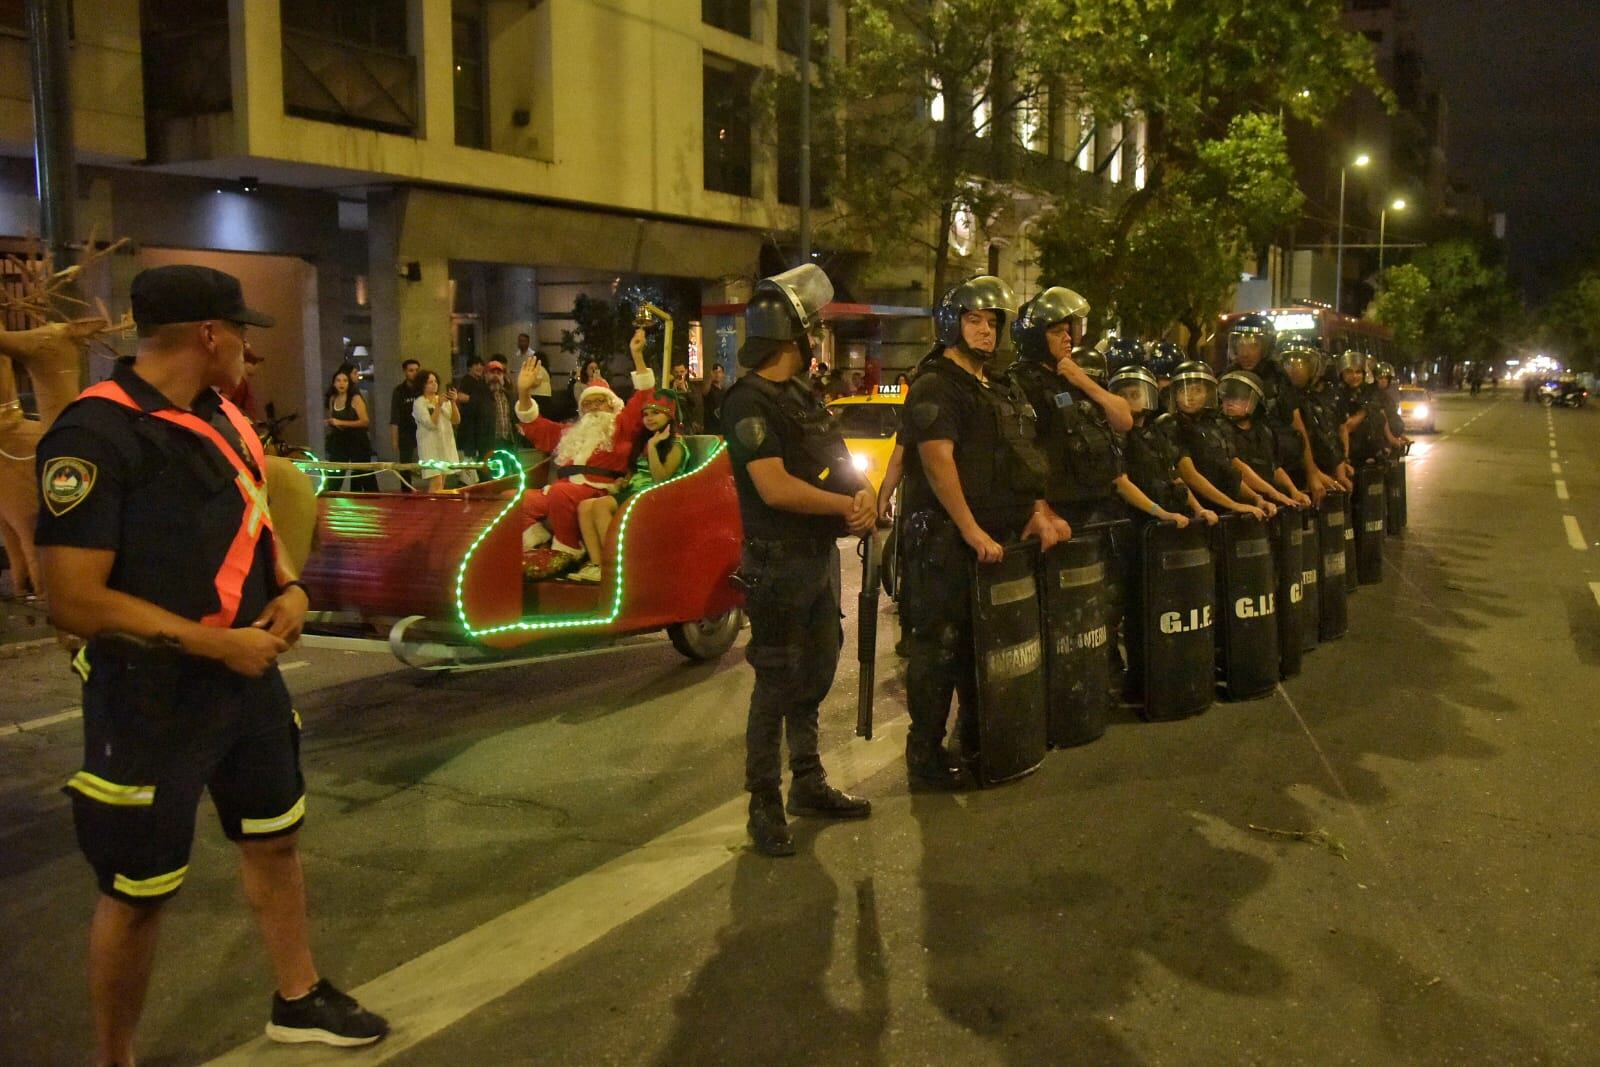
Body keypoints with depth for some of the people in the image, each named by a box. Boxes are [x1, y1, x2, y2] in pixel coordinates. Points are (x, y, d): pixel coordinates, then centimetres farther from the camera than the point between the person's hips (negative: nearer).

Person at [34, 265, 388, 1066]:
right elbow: (74, 601, -25)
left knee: (275, 839, 21)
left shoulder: (223, 419, 6)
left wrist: (288, 587, 0)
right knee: (137, 892, 5)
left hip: (248, 678, 9)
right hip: (150, 697, -8)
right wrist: (218, 644, -22)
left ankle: (298, 999, 42)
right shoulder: (96, 436, -21)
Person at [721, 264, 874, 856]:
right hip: (779, 563, -9)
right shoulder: (749, 402, -14)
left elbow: (841, 463, 15)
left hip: (821, 556, 9)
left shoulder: (804, 397, 16)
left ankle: (809, 784, 31)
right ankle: (765, 804, 8)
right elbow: (776, 487, -24)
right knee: (777, 684, -3)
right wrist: (847, 505, -14)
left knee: (816, 675, 17)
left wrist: (864, 494, -8)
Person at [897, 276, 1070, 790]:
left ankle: (976, 740, 26)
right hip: (943, 536, -8)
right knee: (939, 644, -5)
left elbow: (1019, 460, 20)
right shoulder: (934, 386, -8)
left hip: (993, 536, 8)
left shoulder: (1001, 391, 19)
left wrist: (1038, 510, 4)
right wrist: (972, 532, -23)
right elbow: (937, 461, -19)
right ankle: (924, 753, 3)